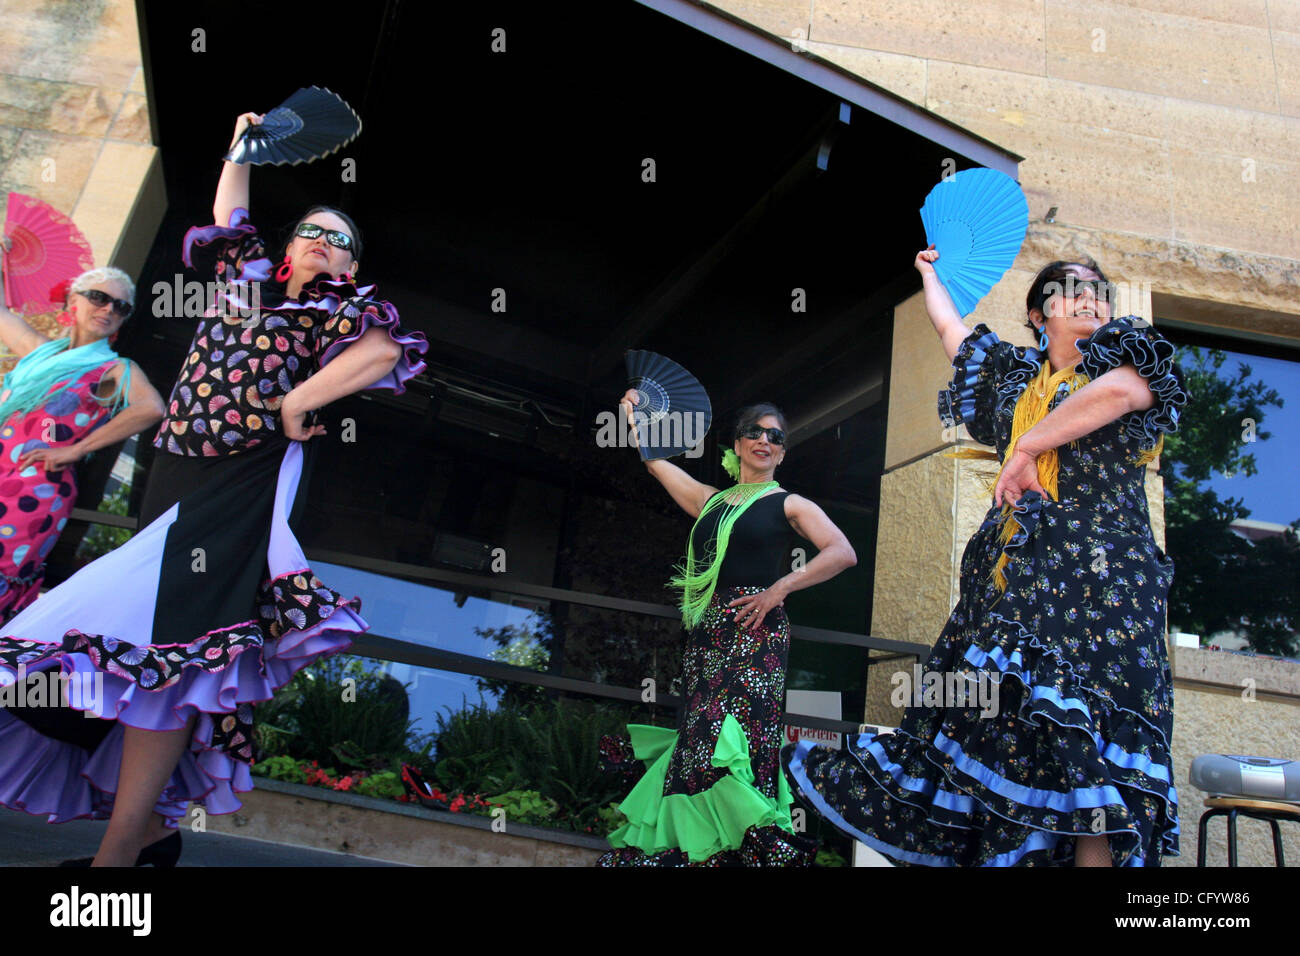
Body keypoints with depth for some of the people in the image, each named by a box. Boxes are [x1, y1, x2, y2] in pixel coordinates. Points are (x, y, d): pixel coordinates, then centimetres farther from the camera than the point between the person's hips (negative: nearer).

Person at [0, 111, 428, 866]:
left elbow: (384, 350, -15)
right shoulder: (248, 278, 23)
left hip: (251, 481, -6)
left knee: (171, 638, -19)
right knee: (146, 636, 3)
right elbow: (230, 216, 39)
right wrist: (242, 149, 44)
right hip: (180, 475, 7)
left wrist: (296, 402, -14)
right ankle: (152, 830, 13)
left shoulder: (336, 308, 5)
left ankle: (118, 849, -18)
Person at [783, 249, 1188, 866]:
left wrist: (1025, 448, -12)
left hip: (1097, 572, -5)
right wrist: (929, 272, 51)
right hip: (1010, 573, 5)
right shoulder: (1013, 375, 23)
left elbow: (1123, 390, -14)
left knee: (1083, 727, -17)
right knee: (980, 720, 0)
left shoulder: (1127, 353, 10)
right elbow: (950, 328, 37)